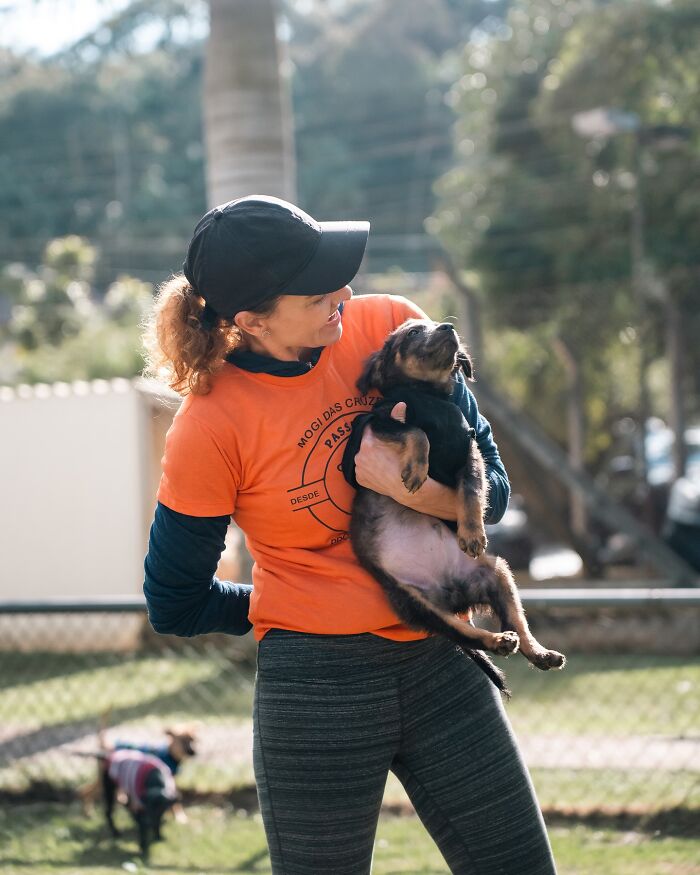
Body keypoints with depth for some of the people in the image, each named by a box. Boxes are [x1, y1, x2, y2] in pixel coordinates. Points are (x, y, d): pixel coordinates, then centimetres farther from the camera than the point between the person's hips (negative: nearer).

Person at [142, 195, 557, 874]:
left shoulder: (391, 328, -3)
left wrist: (411, 487, -17)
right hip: (316, 690, -4)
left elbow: (491, 491, 2)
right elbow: (175, 606, 0)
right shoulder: (209, 428, -13)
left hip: (443, 666, 4)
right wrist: (295, 614, 7)